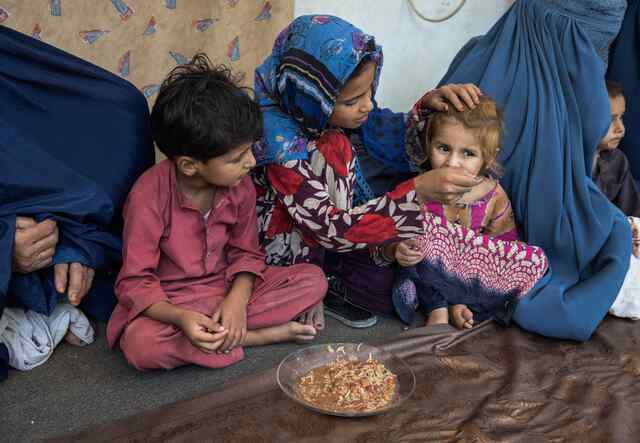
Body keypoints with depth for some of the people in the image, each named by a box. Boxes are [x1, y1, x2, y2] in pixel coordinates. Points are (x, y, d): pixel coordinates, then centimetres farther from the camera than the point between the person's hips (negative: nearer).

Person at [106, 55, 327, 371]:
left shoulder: (240, 185, -8)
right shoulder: (149, 196, -22)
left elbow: (246, 252, 2)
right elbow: (135, 281, -19)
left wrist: (237, 300, -19)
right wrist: (180, 317, -37)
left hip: (228, 286, 4)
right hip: (169, 298, -3)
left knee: (313, 280, -11)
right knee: (140, 344, -37)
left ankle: (225, 331, -18)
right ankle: (261, 335, -22)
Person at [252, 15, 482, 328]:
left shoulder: (339, 109, -12)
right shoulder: (281, 143, -31)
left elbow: (397, 142, 2)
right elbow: (332, 230, -33)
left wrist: (428, 106, -18)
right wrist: (417, 192, -39)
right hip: (297, 247, -6)